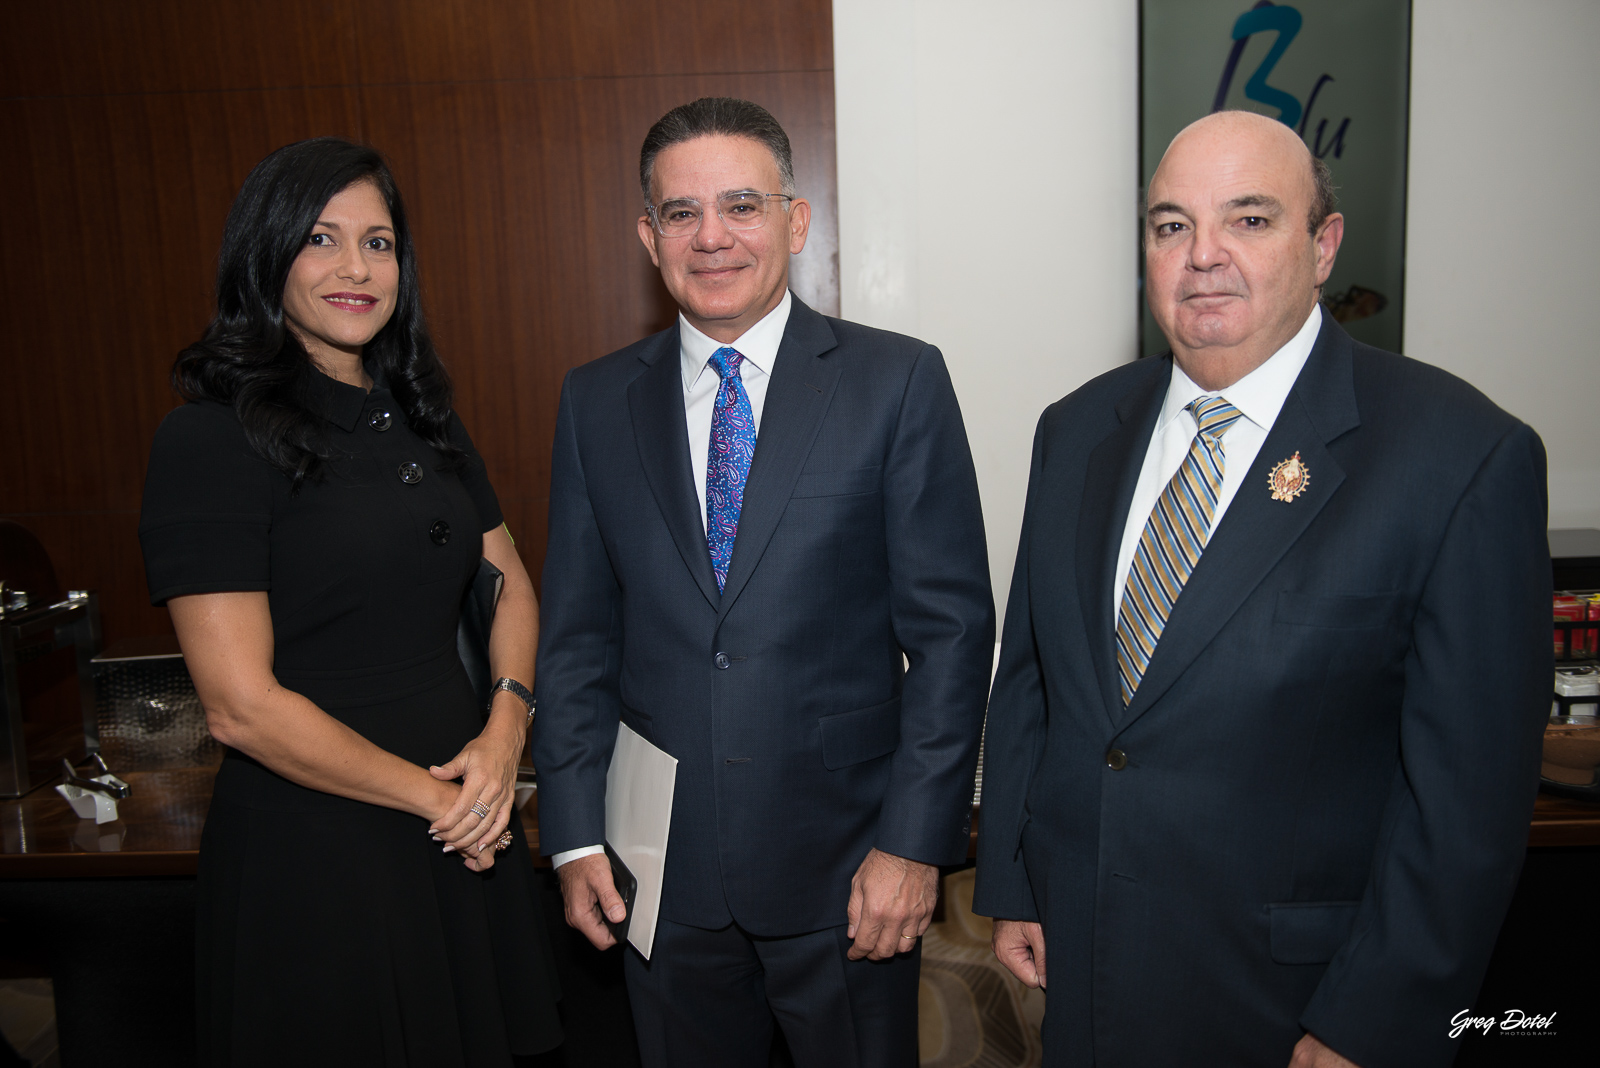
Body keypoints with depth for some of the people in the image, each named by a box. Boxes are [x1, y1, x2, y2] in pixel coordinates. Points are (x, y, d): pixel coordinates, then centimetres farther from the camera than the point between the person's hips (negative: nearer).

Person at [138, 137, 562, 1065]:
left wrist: (505, 730, -7)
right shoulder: (212, 439, -14)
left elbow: (511, 579, 11)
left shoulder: (423, 415, 8)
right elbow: (242, 705, -17)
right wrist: (431, 797, -10)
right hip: (312, 845, -6)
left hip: (467, 811, 7)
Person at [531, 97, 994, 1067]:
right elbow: (578, 628, 5)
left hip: (844, 868, -2)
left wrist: (915, 841, -11)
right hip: (663, 873, 3)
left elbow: (952, 625, -7)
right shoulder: (597, 402, 3)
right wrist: (576, 835, 2)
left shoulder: (898, 382, -6)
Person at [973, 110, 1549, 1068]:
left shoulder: (1464, 456, -15)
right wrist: (1010, 887, 6)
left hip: (1289, 990, -4)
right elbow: (1028, 675, 5)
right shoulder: (1077, 431, 1)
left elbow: (1469, 784, -14)